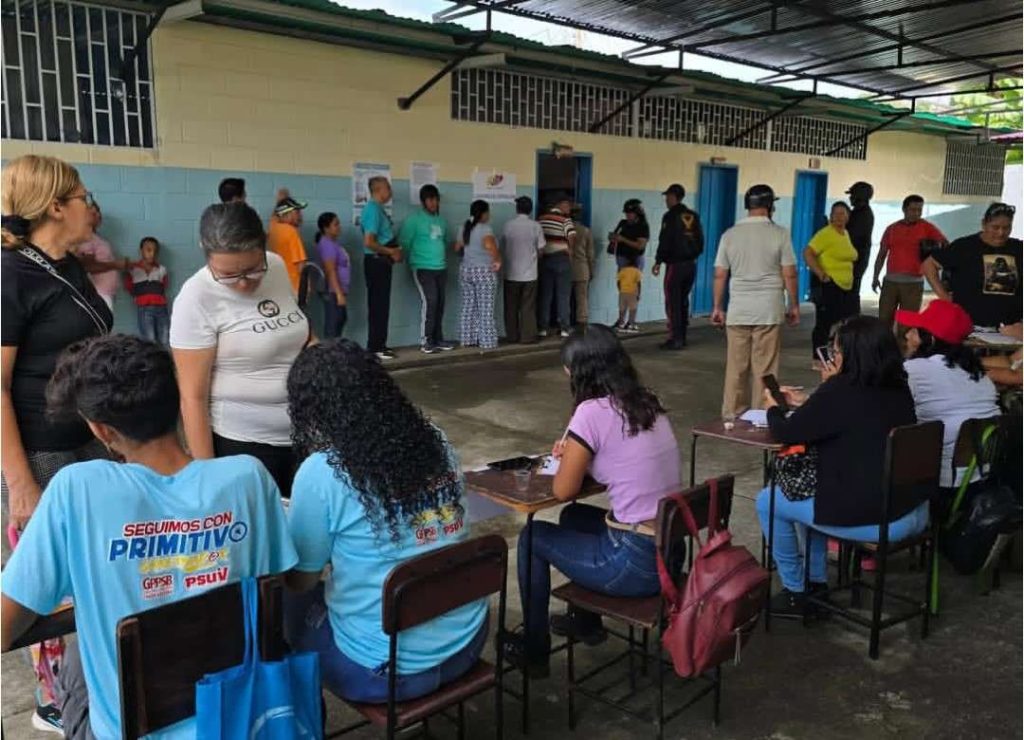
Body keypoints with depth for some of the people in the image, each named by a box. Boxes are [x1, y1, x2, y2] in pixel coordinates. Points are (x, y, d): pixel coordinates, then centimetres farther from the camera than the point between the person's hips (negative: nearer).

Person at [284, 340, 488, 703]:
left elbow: (301, 580, -5)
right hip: (467, 642, 6)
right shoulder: (435, 441, -2)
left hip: (388, 668, -6)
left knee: (288, 603, 17)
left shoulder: (320, 473, -18)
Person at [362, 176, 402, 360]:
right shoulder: (373, 209, -16)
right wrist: (391, 252, -12)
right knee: (377, 305, -5)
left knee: (382, 305, 13)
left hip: (382, 262, 10)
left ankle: (379, 345, 20)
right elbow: (369, 242, -23)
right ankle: (375, 347, 1)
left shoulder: (379, 209, 13)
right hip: (376, 262, -9)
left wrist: (394, 251, 9)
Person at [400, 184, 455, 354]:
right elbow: (404, 242, -7)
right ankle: (425, 341, -8)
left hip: (441, 268, 6)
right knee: (429, 302, -14)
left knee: (440, 304, 6)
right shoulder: (414, 219, -6)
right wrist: (413, 260, 1)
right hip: (423, 268, -6)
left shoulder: (441, 220, 13)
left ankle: (438, 339, 14)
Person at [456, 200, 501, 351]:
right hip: (484, 272, -7)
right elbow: (489, 245, -32)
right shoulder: (485, 228, -15)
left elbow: (458, 247, 15)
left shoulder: (465, 228, 8)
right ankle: (487, 341, 0)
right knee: (485, 309, -2)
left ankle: (467, 339, 14)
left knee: (468, 307, 12)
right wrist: (498, 260, -21)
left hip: (465, 271, 7)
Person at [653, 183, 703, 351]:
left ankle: (675, 339, -5)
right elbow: (700, 241, 14)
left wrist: (658, 262, -8)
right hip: (691, 264, 7)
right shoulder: (693, 216, 11)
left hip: (675, 264, -7)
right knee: (683, 301, 15)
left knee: (673, 302, -3)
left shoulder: (671, 216, -10)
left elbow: (665, 241, -14)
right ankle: (682, 337, 19)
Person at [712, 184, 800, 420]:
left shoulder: (730, 234, 4)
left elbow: (720, 275, 5)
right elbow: (789, 274, -3)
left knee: (736, 366, 8)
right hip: (768, 310, -2)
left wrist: (717, 307, 13)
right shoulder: (779, 234, -4)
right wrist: (794, 305, 8)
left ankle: (732, 414, 13)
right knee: (764, 368, 3)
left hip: (738, 311, 3)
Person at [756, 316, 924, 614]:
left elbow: (785, 434, -8)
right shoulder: (898, 388, 4)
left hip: (875, 520, -8)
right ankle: (816, 581, 37)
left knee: (767, 501, 10)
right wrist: (808, 404, 26)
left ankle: (795, 593, 22)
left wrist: (772, 408, 12)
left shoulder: (840, 392, -19)